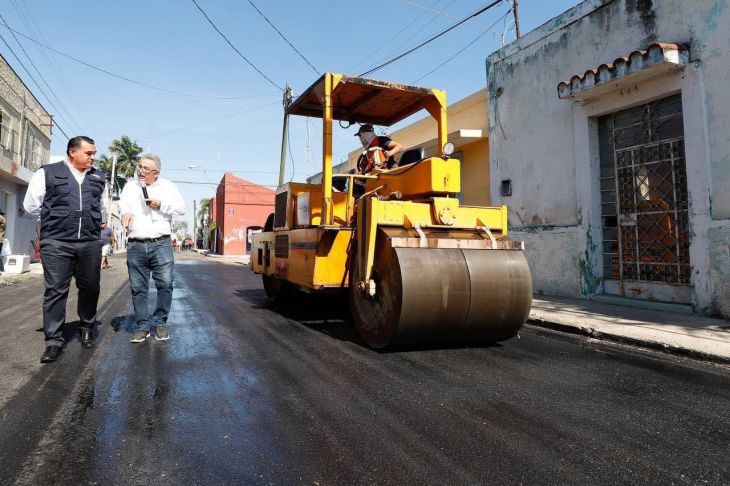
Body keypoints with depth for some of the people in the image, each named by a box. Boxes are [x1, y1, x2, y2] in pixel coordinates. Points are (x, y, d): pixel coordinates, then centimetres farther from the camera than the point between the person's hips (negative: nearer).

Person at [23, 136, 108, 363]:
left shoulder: (99, 178, 13)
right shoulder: (47, 173, 4)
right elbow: (31, 205, 7)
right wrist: (55, 219, 12)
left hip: (90, 243, 3)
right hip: (56, 242, -3)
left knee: (90, 288, 8)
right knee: (55, 291, -3)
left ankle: (87, 329, 26)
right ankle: (53, 341, 2)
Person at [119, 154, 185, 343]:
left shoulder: (167, 186, 11)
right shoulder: (130, 186, 17)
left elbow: (181, 208, 7)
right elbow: (123, 203, 4)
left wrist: (161, 204, -7)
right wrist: (125, 212, -18)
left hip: (161, 244, -2)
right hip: (135, 246, 2)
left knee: (165, 284, -6)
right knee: (138, 288, 4)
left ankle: (160, 322, 10)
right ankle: (142, 326, 12)